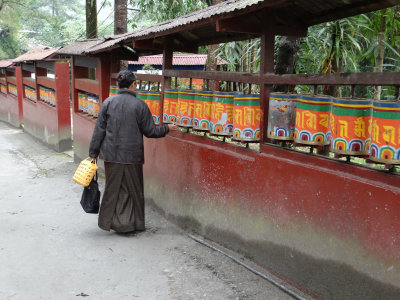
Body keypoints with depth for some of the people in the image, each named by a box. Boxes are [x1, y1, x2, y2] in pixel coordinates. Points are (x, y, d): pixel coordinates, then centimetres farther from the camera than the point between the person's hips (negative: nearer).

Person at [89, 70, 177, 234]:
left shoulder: (108, 102, -3)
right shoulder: (140, 105, -7)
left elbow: (99, 130, -2)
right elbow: (150, 131, -3)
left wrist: (93, 153, 5)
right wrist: (167, 128, 15)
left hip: (112, 154, 2)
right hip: (133, 155, -1)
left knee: (112, 189, 13)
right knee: (133, 190, 13)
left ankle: (110, 221, 19)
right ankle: (133, 222, 20)